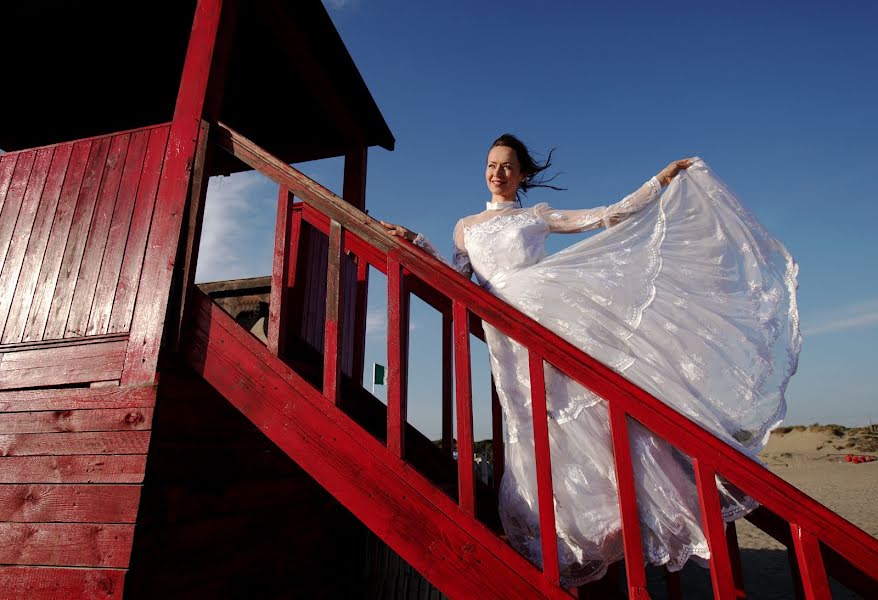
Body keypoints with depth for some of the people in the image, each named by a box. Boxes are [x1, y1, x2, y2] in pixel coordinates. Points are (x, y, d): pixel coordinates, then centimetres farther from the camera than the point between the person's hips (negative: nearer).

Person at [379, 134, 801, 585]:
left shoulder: (538, 215, 24)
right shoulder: (466, 226, 26)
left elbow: (609, 217, 18)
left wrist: (661, 181, 16)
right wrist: (416, 243, 6)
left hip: (552, 297, 1)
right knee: (547, 415, -10)